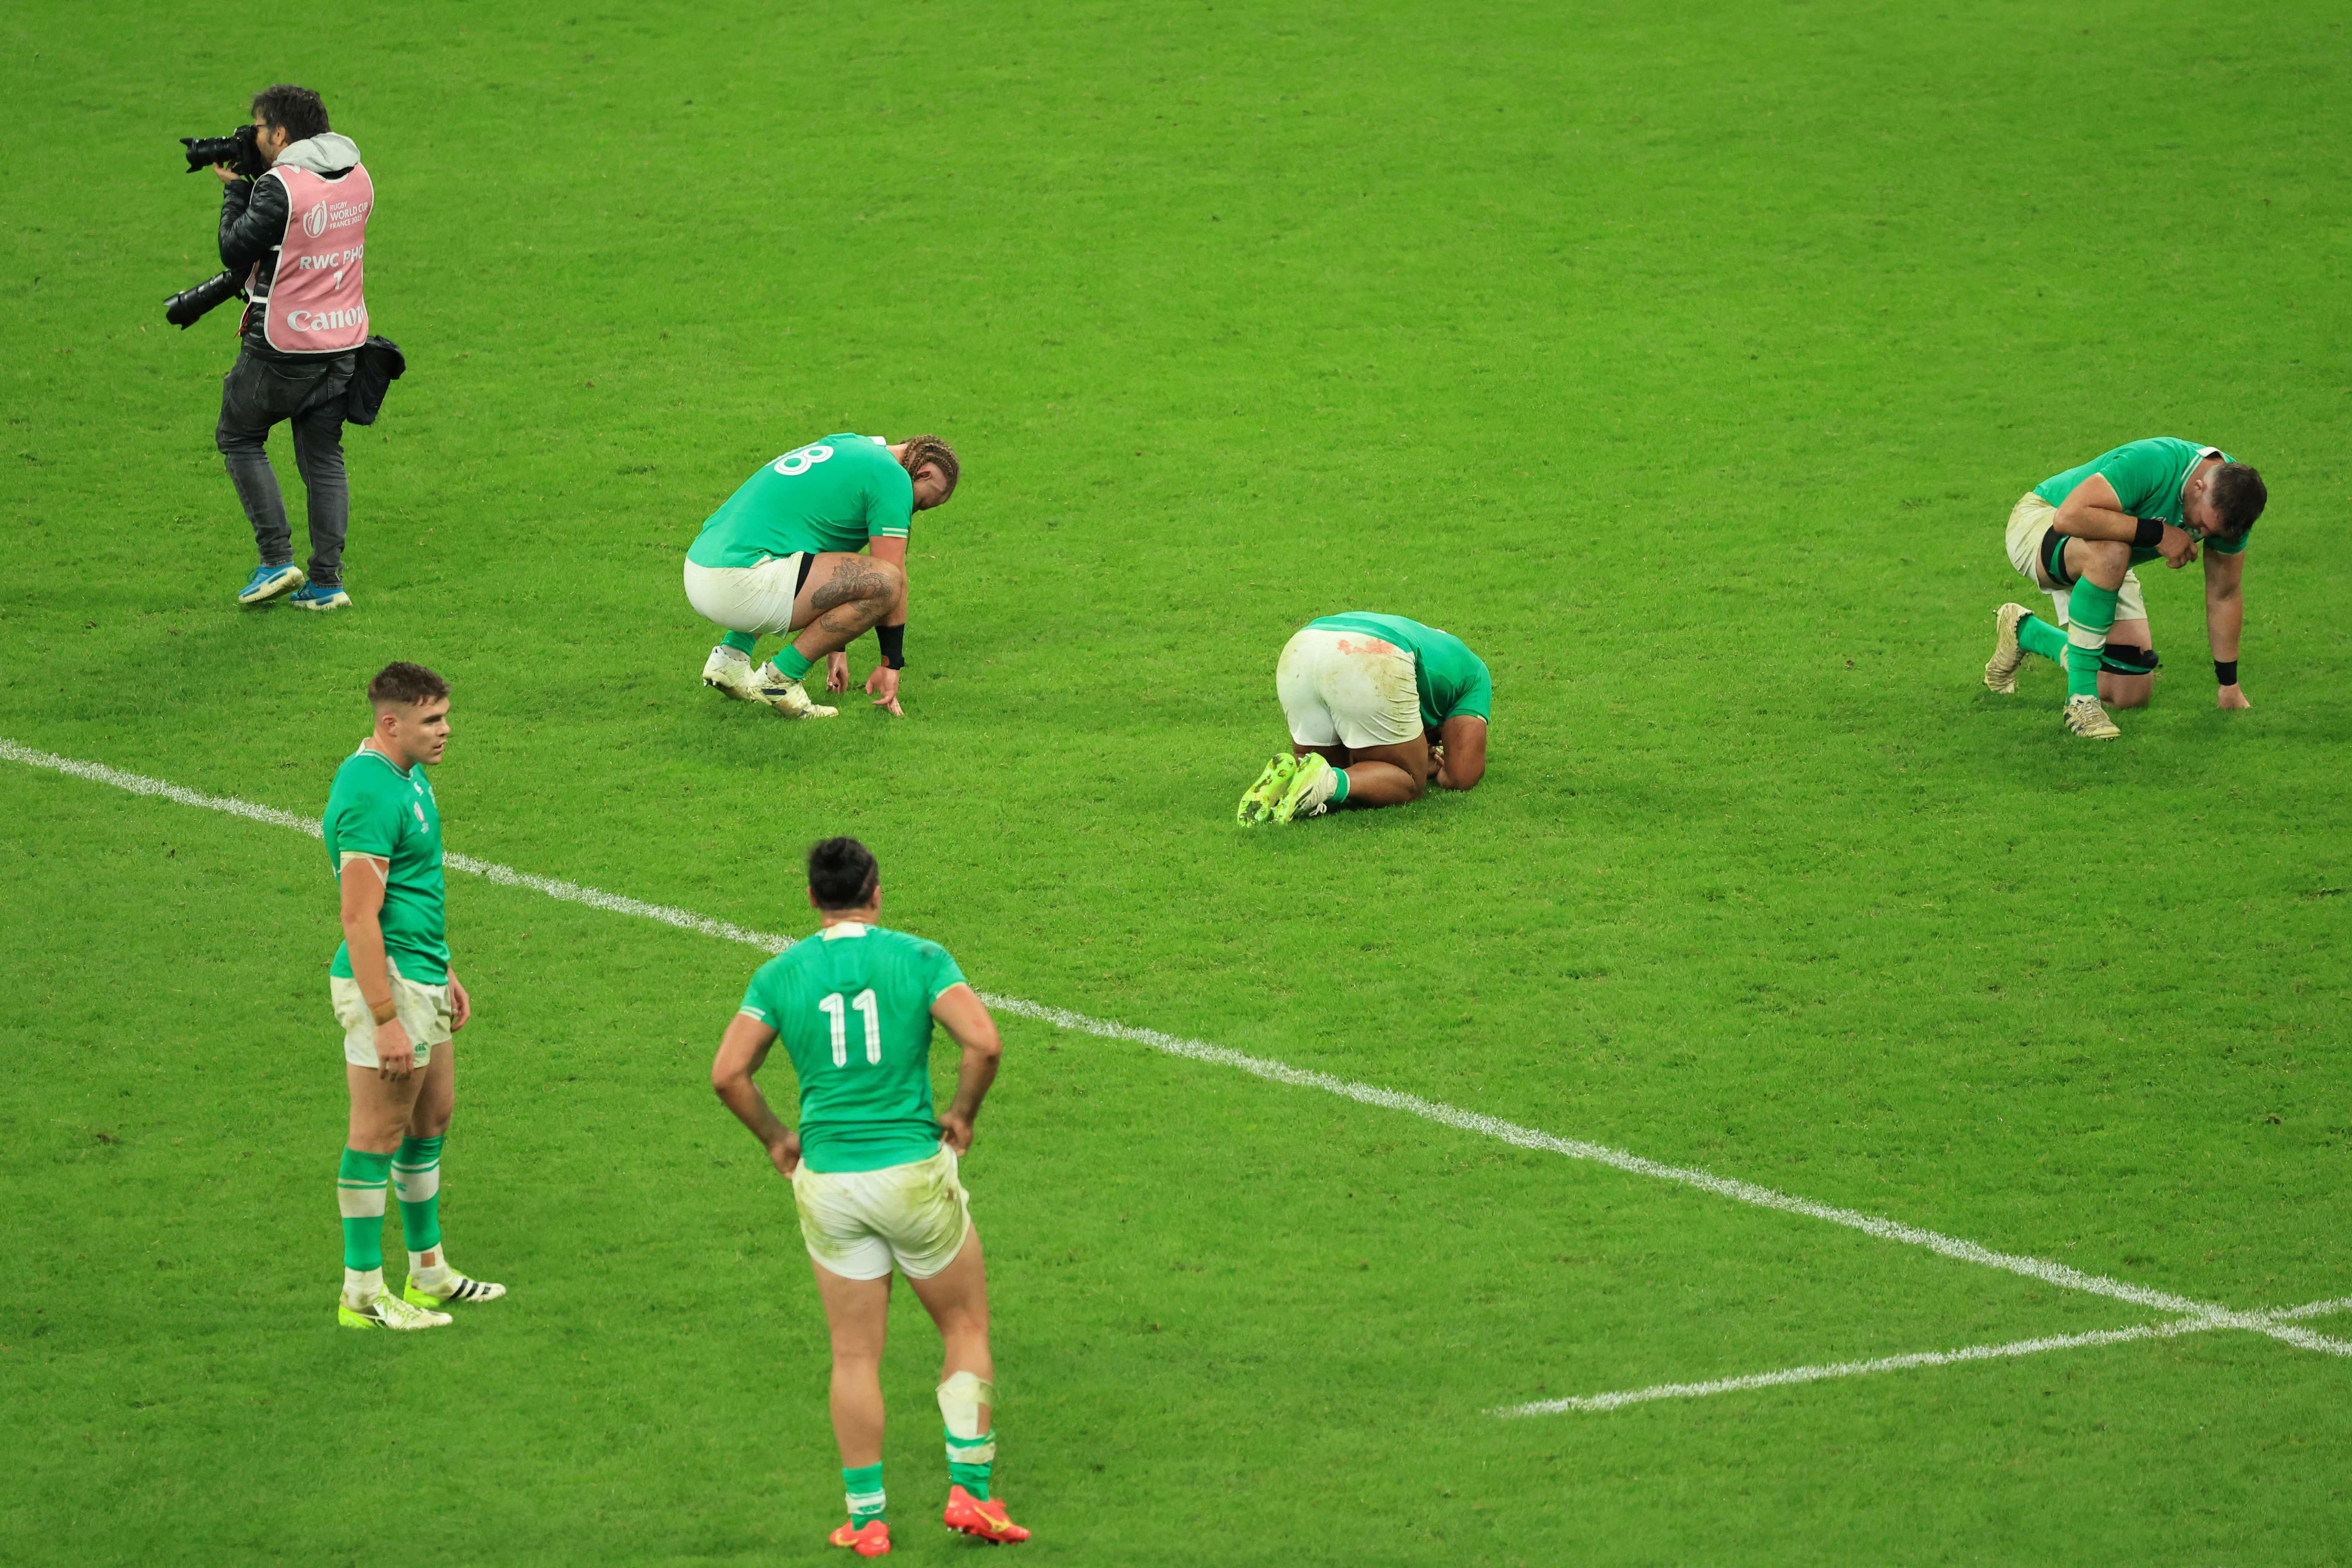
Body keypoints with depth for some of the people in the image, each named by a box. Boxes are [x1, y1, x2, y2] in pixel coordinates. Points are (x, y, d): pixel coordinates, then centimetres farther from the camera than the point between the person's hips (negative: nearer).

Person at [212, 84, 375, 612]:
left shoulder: (281, 187, -19)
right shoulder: (357, 178, 5)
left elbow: (234, 251, -14)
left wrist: (234, 190, 0)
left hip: (284, 344, -6)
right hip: (344, 338, 6)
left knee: (239, 437, 13)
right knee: (324, 457, 12)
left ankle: (277, 559, 4)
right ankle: (326, 582, 7)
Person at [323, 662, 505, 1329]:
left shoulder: (407, 777, 11)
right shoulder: (369, 794, -22)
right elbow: (359, 917, -24)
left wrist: (445, 973, 26)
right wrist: (386, 1020, -25)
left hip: (422, 977, 10)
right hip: (387, 981, -10)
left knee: (432, 1118, 18)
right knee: (379, 1136, -3)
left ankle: (430, 1274, 29)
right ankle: (363, 1294, 5)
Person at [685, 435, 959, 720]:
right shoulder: (892, 474, -1)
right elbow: (891, 578, -1)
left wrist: (835, 648, 39)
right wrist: (891, 664, 9)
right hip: (739, 584, -10)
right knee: (884, 582, -13)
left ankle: (730, 655, 17)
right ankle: (779, 678, -7)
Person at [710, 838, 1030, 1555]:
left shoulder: (780, 974, 1)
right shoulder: (920, 958, -5)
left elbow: (728, 1074, -5)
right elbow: (984, 1044, -17)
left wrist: (774, 1138, 9)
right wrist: (962, 1116, -1)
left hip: (827, 1177, 2)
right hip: (914, 1171, -2)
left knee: (855, 1356, 10)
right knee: (966, 1328, 15)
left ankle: (867, 1517, 13)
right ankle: (970, 1490, 8)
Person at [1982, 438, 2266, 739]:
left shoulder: (2229, 503, -16)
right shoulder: (2153, 464, -37)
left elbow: (2225, 595, -3)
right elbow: (2070, 516, -44)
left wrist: (2229, 686, 0)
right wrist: (2158, 533, -39)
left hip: (2105, 565, 7)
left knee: (2130, 695, -2)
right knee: (2110, 553, -43)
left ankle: (2025, 632, 25)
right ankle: (2081, 699, -30)